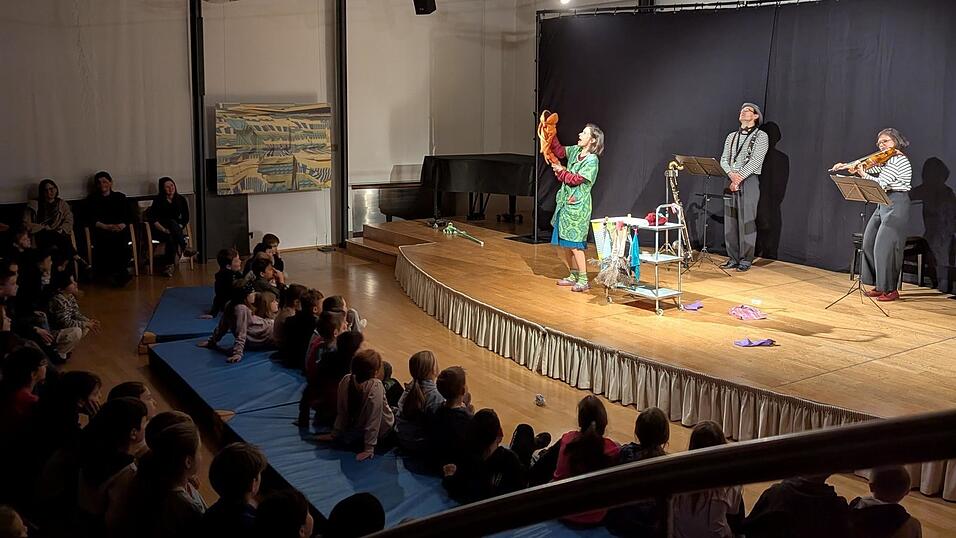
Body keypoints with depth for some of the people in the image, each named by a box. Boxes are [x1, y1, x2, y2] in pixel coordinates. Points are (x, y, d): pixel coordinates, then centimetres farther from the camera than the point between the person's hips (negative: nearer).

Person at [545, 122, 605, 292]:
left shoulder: (592, 160, -14)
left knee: (574, 243, -8)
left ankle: (583, 280, -2)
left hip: (578, 206, -8)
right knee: (565, 242, 12)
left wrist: (561, 171, -7)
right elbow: (558, 151, 16)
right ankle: (573, 276, 23)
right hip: (566, 202, 8)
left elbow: (576, 179, -17)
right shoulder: (575, 151, 8)